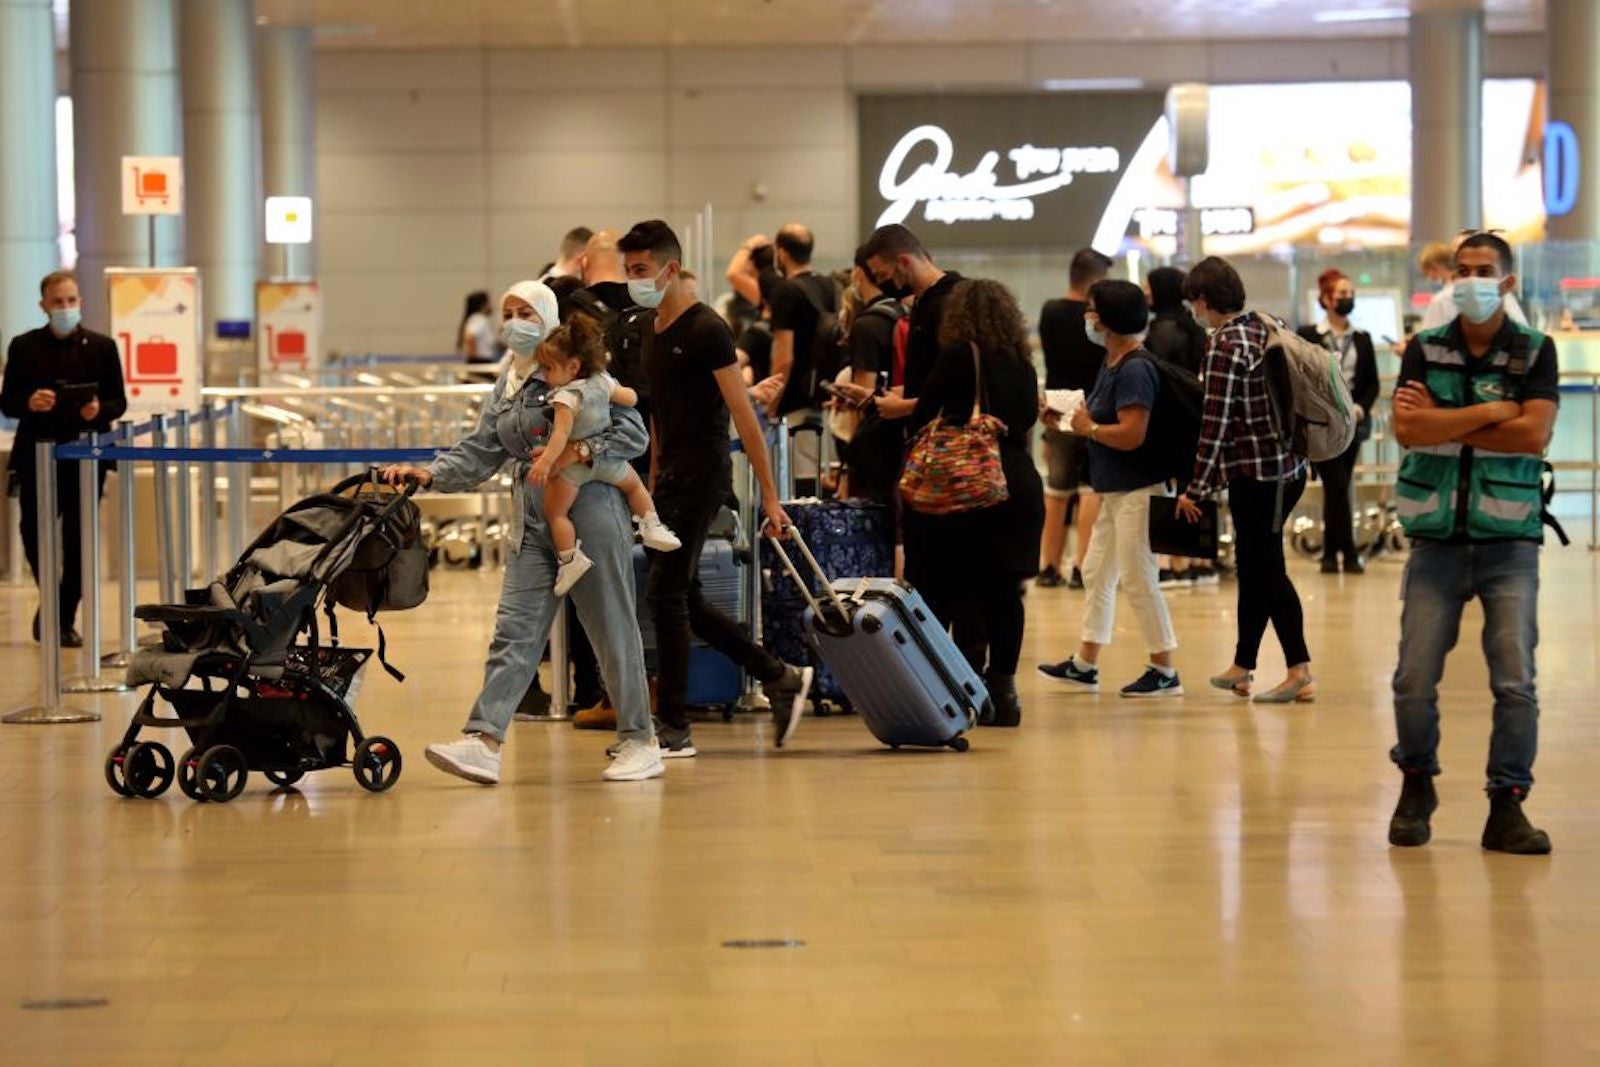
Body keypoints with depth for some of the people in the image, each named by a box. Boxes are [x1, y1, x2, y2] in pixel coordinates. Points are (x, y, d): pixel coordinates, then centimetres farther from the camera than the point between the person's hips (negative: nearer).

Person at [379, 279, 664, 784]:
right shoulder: (504, 389, 16)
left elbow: (634, 432, -8)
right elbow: (479, 452, 9)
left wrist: (580, 451, -22)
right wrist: (429, 474, -6)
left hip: (590, 511, -6)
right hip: (532, 523, 6)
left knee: (613, 629, 2)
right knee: (514, 631, -4)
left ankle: (639, 742, 12)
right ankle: (483, 742, -13)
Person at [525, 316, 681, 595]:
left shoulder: (566, 397, -23)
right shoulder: (603, 382, -5)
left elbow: (562, 434, -33)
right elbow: (630, 399, 6)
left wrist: (545, 462, -40)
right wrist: (621, 390, 27)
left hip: (571, 462, -7)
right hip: (606, 458, 7)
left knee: (554, 512, 1)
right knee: (635, 484, 31)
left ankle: (570, 559, -7)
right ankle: (652, 527, 27)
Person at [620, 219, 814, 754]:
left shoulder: (705, 329, -13)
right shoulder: (652, 332, 13)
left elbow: (743, 414, -15)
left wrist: (769, 495, -17)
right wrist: (653, 482, 19)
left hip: (702, 475, -9)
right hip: (670, 478, 9)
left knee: (666, 594, -9)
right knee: (684, 600, 9)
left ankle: (674, 729, -2)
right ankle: (781, 678, 20)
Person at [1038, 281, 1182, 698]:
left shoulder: (1135, 369, -19)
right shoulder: (1111, 363, 12)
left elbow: (1131, 434, -26)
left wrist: (1088, 428, -12)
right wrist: (1074, 417, 2)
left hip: (1137, 490, -11)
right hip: (1114, 490, 11)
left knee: (1139, 578, -4)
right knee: (1097, 573, 15)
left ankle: (1164, 671, 4)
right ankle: (1085, 665, 23)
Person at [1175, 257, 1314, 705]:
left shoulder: (1226, 344, -15)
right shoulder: (1267, 328, 9)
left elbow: (1216, 423, -16)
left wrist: (1196, 489, -11)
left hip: (1256, 473, -8)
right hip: (1289, 466, 8)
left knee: (1267, 571, -2)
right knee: (1254, 567, 14)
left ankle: (1300, 672, -2)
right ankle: (1242, 668, 19)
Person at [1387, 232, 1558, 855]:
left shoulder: (1535, 352, 4)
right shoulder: (1424, 350, 7)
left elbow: (1534, 435, -11)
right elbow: (1407, 428, -9)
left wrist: (1443, 423, -9)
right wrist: (1490, 413, -10)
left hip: (1509, 539, -1)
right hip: (1438, 538, 1)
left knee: (1515, 681, -7)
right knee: (1414, 678, -1)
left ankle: (1507, 807, 3)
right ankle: (1416, 788, 21)